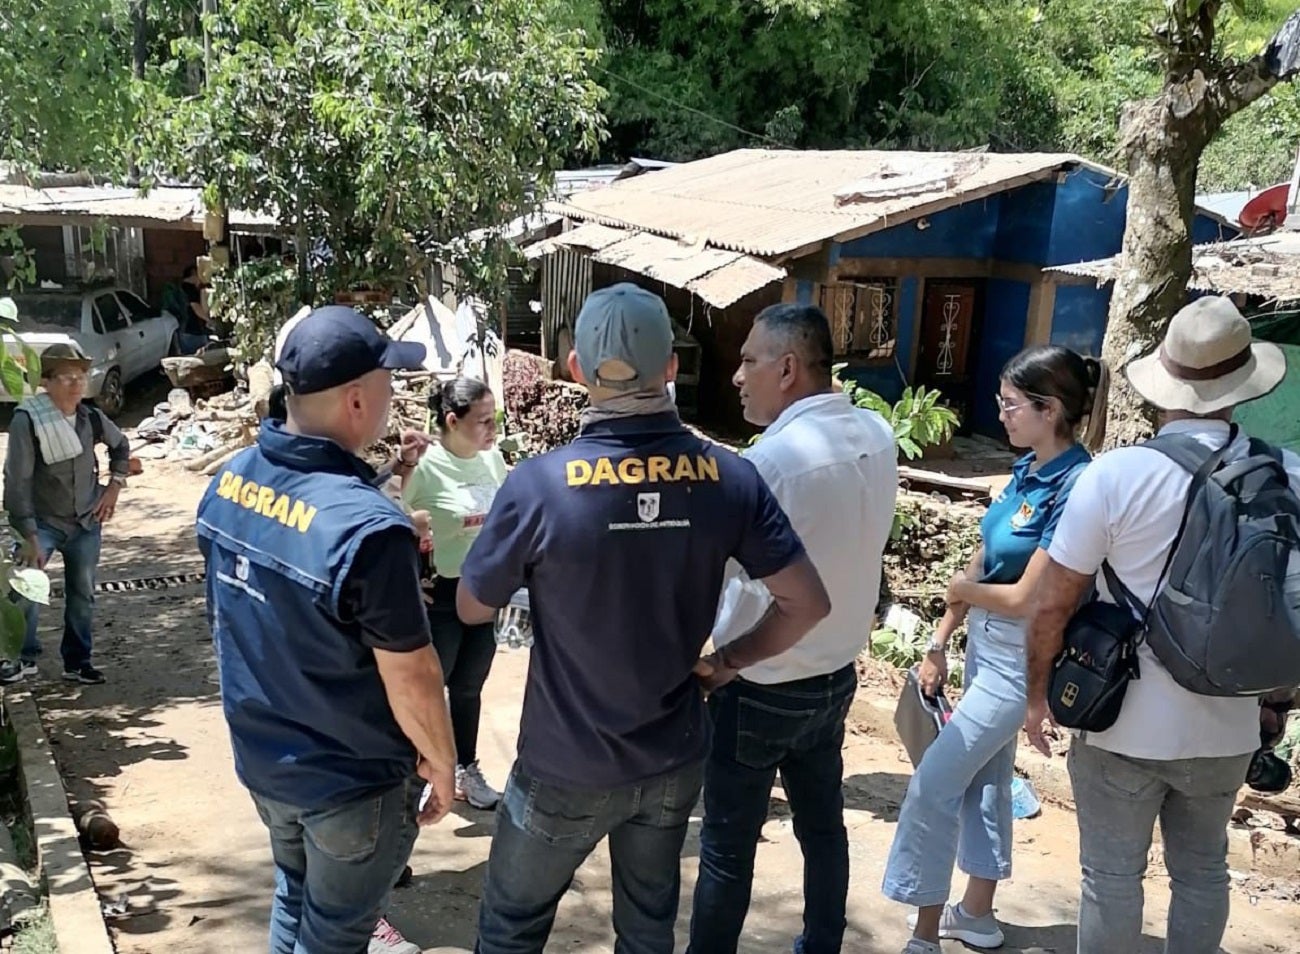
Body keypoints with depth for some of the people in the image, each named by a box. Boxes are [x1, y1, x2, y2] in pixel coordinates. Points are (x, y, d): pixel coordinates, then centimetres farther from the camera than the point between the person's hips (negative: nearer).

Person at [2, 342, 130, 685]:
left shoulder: (91, 418, -4)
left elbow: (121, 446, 18)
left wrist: (115, 485, 5)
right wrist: (28, 535, -24)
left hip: (87, 522, 4)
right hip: (42, 522, -4)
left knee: (82, 593, 9)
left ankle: (78, 662, 24)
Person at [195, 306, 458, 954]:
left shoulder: (229, 482, -8)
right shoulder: (368, 527, -32)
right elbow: (411, 677, -22)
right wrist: (441, 764, -7)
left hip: (261, 757, 7)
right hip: (351, 781, -6)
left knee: (295, 901, 28)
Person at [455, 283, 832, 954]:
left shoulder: (538, 484, -21)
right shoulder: (730, 478, -12)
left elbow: (471, 609, -7)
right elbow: (808, 603, -8)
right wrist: (729, 661, 5)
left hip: (566, 770, -3)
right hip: (675, 762, 3)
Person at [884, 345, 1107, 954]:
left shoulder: (1076, 491, -24)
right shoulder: (1027, 470, 1)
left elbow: (1026, 599, -23)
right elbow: (978, 567, 6)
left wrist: (963, 590, -5)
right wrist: (940, 642, 8)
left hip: (1021, 659, -8)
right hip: (986, 643, 8)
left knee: (933, 783, -4)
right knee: (984, 775, 20)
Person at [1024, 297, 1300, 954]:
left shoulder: (1115, 473, -18)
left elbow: (1052, 604, -13)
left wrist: (1037, 693, 2)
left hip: (1124, 725, -3)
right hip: (1226, 728, 4)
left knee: (1112, 877, 12)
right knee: (1202, 870, 22)